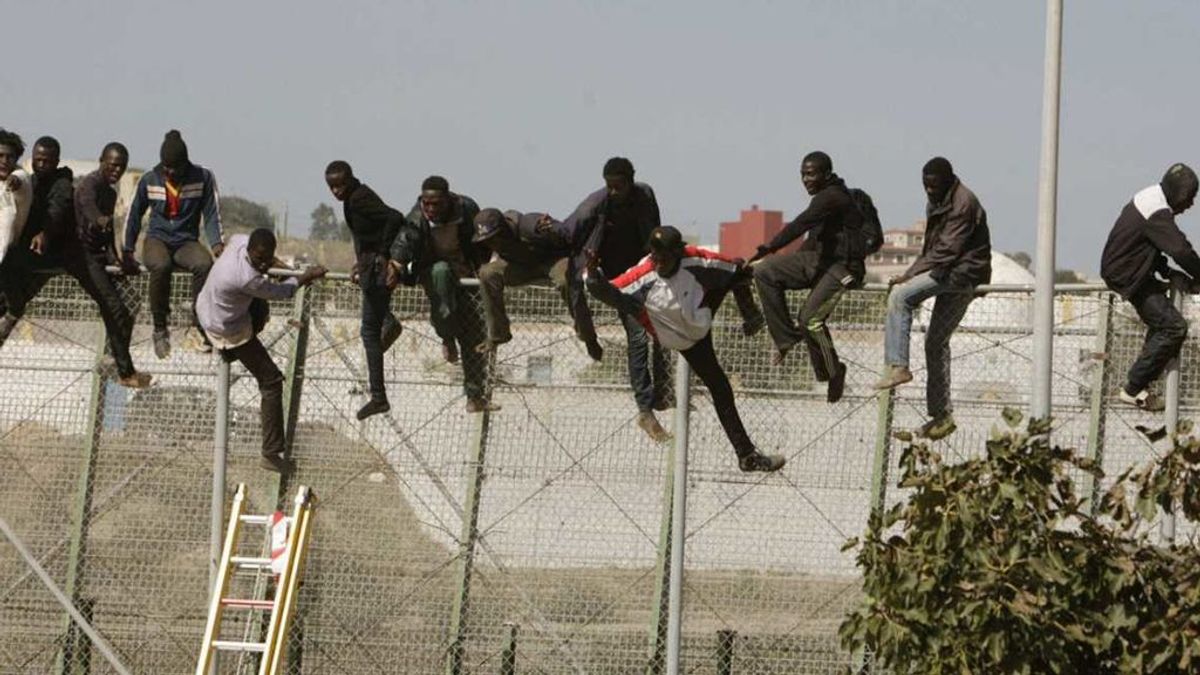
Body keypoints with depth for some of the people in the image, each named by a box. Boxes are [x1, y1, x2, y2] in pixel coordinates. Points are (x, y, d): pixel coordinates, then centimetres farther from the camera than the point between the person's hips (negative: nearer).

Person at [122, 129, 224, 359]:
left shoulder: (203, 178, 0)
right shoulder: (149, 180, 2)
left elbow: (212, 214, 0)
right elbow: (134, 215, 11)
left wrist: (217, 243, -17)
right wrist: (128, 251, 4)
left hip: (187, 242, 0)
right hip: (157, 239, 0)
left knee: (205, 264, -37)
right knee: (161, 266, -38)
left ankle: (201, 323, -25)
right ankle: (160, 329, -24)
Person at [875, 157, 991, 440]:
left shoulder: (963, 204, -13)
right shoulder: (937, 203, 18)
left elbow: (947, 249, -19)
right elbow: (932, 247, 21)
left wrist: (911, 276, -20)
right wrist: (912, 274, 5)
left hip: (964, 272, -10)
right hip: (951, 276, 10)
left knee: (900, 296, -24)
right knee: (936, 342, 11)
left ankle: (897, 366, -27)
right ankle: (941, 415, 16)